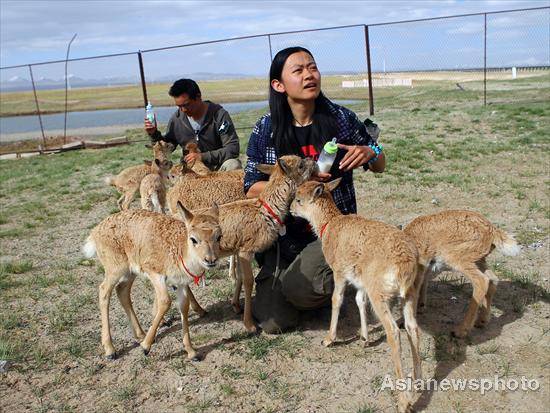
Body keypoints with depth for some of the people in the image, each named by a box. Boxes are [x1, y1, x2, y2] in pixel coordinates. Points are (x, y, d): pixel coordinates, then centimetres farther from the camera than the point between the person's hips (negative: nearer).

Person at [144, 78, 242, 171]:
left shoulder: (219, 114, -14)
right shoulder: (177, 118, -1)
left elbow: (233, 148, -19)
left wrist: (203, 156, -26)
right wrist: (154, 134, -7)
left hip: (218, 164, -3)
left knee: (233, 165, -34)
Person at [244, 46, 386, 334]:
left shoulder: (342, 119, -6)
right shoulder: (266, 129, -5)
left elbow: (380, 166, 6)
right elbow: (252, 189, -4)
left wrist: (368, 153, -19)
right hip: (285, 233, 1)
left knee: (299, 290, -28)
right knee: (274, 323, -3)